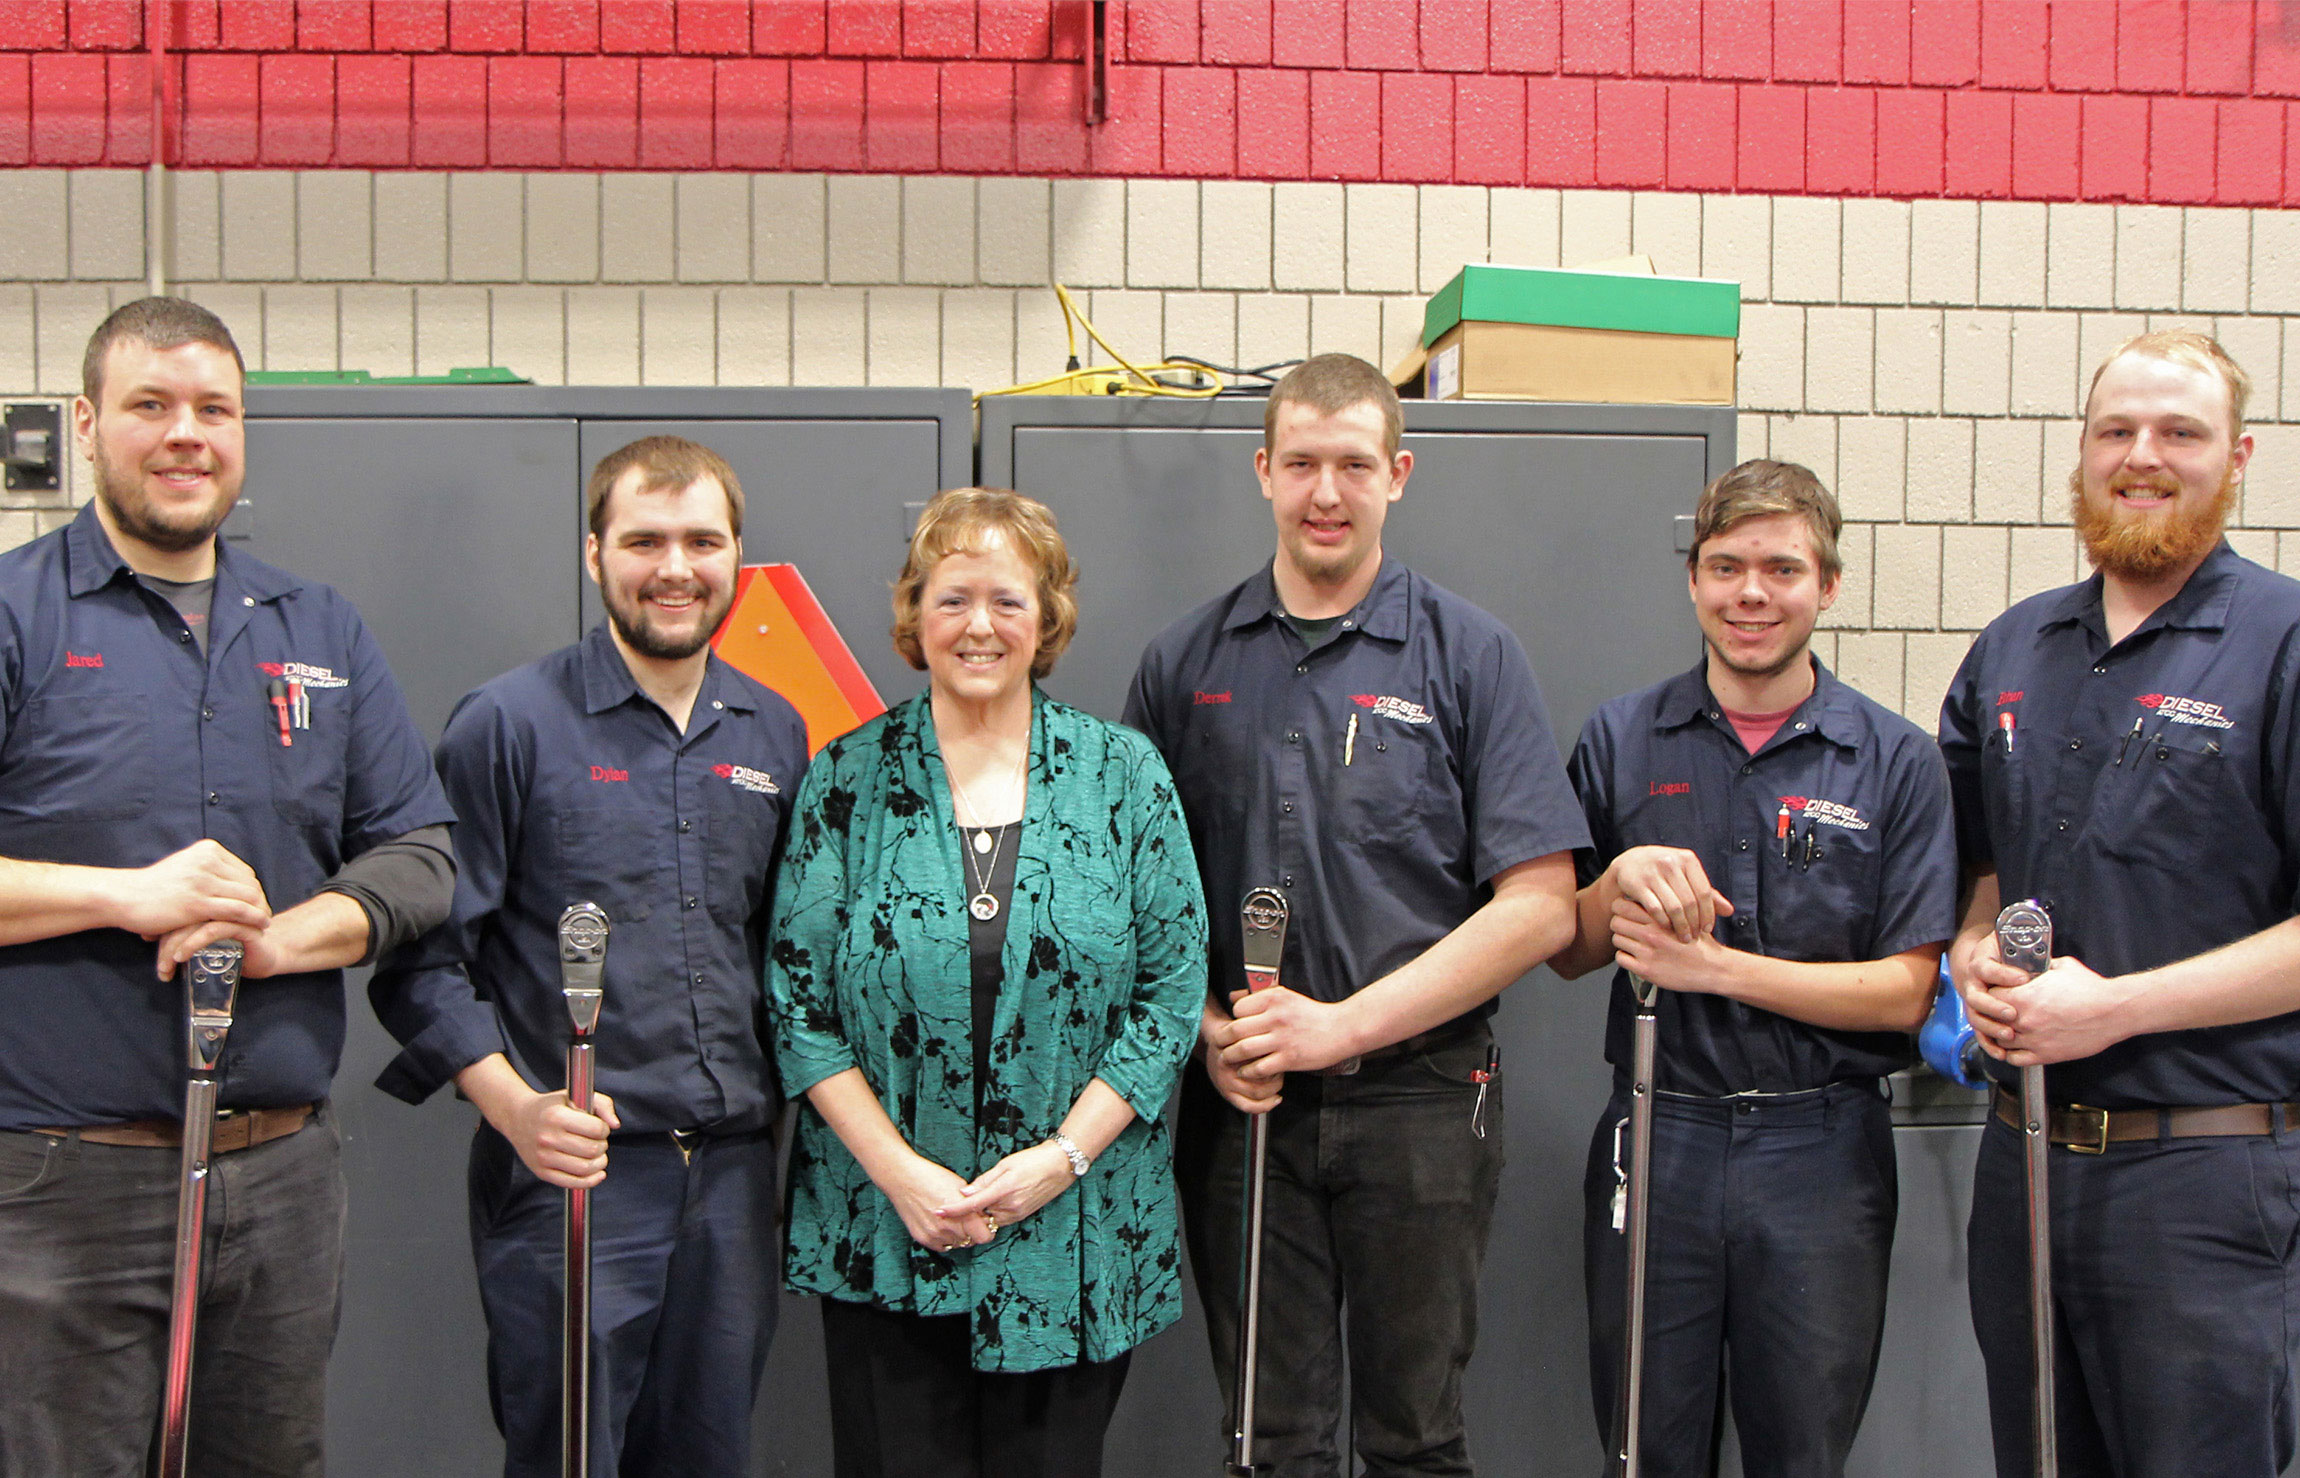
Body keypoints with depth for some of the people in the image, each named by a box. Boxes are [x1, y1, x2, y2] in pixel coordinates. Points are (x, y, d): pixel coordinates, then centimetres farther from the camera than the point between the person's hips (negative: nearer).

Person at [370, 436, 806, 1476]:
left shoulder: (776, 736, 10)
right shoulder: (508, 724, -5)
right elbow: (423, 952, -7)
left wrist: (785, 1106, 9)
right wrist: (513, 1105, -18)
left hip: (734, 1173, 5)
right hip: (571, 1172, -5)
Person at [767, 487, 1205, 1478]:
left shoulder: (1124, 776, 2)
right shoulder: (847, 780, 1)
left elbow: (1175, 983, 0)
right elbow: (795, 998, -1)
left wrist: (1065, 1153, -10)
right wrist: (898, 1171, -10)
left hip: (1076, 1236, 0)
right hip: (879, 1231, 0)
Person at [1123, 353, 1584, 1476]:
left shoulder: (1470, 656, -2)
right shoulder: (1184, 665, 6)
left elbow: (1539, 908, -7)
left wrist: (1345, 1024, -13)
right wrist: (1209, 1032, -7)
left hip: (1419, 1098, -1)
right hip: (1239, 1100, 2)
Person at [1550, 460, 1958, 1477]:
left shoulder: (1895, 761, -1)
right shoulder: (1619, 739, 5)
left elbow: (1905, 993, -6)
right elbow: (1565, 953, 7)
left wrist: (1716, 966, -16)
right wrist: (1619, 882, -14)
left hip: (1822, 1153, -1)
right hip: (1655, 1136, 1)